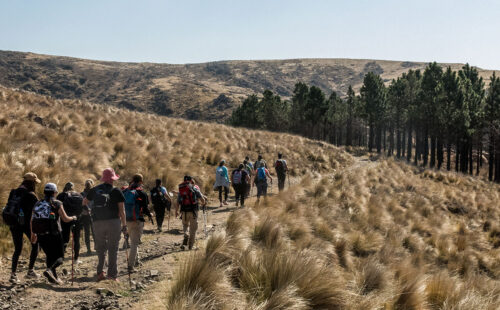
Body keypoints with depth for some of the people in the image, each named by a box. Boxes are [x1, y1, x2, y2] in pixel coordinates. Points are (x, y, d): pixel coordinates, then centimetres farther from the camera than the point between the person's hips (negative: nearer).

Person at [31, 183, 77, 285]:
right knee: (60, 256, 6)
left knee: (49, 256, 20)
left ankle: (54, 277, 17)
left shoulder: (37, 204, 12)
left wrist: (33, 234, 27)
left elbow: (32, 221, 15)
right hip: (54, 234, -5)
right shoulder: (57, 204, -2)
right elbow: (65, 219, -6)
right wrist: (73, 218, 15)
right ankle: (49, 270, -21)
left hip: (41, 236, 5)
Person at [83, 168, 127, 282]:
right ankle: (112, 275, 3)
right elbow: (122, 210, -5)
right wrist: (124, 226, 0)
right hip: (113, 222, -3)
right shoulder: (116, 191, -2)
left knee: (100, 248, 13)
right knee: (113, 249, 4)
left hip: (98, 222, 3)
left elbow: (84, 202, 25)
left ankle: (100, 272, 2)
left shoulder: (94, 190, 8)